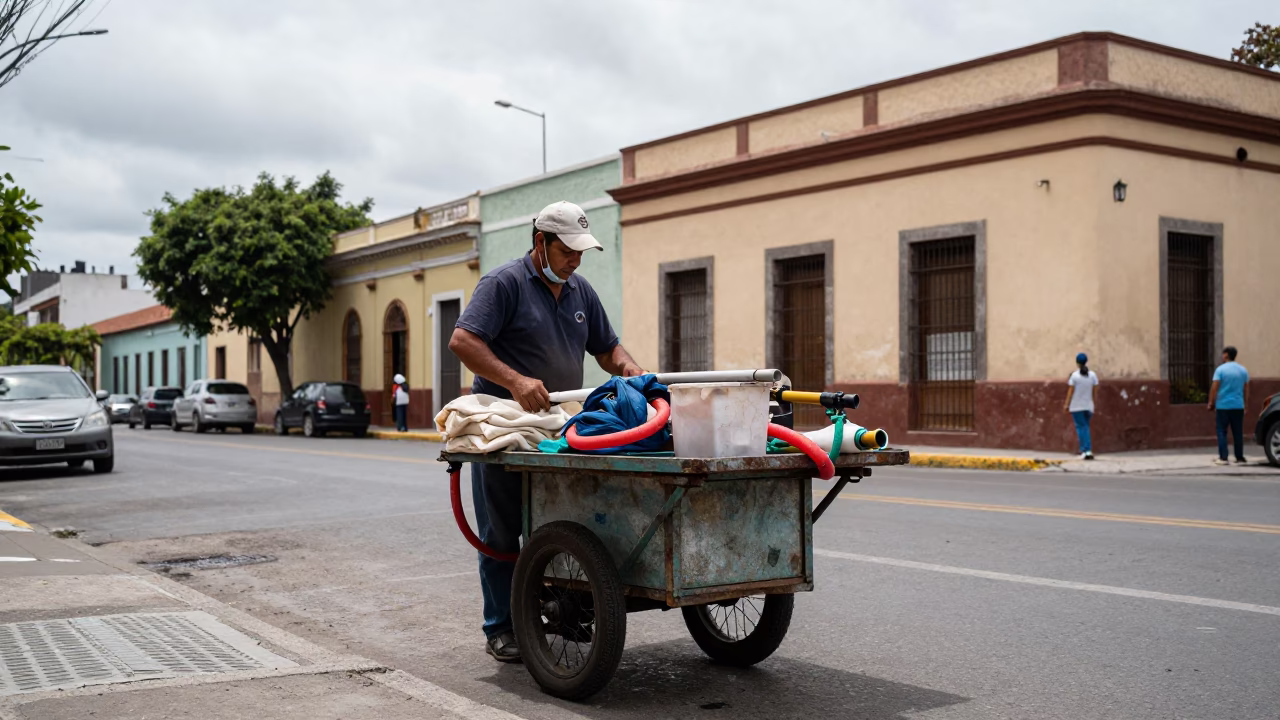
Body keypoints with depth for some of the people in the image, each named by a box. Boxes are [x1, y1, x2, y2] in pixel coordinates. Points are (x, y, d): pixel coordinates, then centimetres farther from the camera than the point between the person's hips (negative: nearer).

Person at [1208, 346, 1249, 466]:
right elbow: (1246, 389, 12)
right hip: (1238, 406, 4)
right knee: (1238, 433, 9)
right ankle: (1240, 457, 10)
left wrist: (1211, 403, -4)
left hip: (1223, 406, -4)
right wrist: (1246, 404, 19)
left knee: (1222, 432, 1)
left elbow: (1214, 388, -11)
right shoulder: (1243, 370, 8)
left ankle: (1223, 458, -5)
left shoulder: (1220, 369, -7)